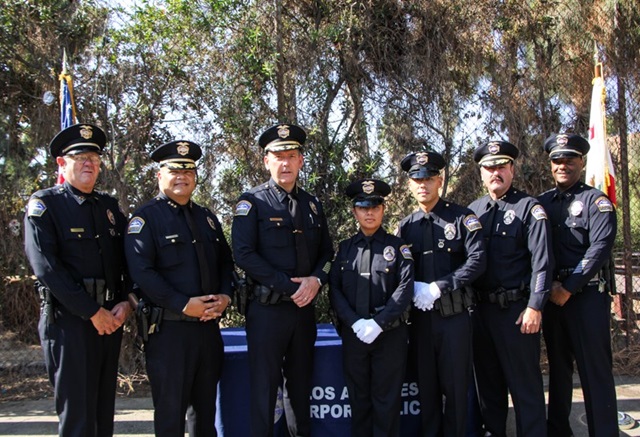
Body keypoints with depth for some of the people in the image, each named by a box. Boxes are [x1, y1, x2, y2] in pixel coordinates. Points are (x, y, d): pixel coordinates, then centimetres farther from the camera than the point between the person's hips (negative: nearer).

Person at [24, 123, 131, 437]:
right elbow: (46, 267, -14)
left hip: (111, 319, 6)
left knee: (104, 409, 13)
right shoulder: (44, 204, -3)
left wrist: (126, 303, -5)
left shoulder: (109, 206, 14)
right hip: (68, 319, -6)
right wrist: (92, 312, -15)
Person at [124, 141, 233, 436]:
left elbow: (226, 262, 17)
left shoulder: (207, 218, 16)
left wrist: (225, 296, -3)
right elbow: (142, 272, -16)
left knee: (206, 406, 17)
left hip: (209, 326, 6)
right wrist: (184, 305, -20)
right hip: (169, 328, -6)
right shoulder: (146, 218, -5)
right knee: (170, 411, 2)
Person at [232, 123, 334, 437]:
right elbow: (244, 254, -14)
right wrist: (290, 287, -17)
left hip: (304, 307, 5)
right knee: (264, 386, 2)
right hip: (267, 309, -5)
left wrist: (316, 280, -8)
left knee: (300, 383, 16)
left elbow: (327, 252, 14)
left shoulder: (312, 205, 12)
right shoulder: (252, 202, -4)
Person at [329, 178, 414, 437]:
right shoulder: (345, 248, 10)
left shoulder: (398, 246, 2)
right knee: (358, 397, 12)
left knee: (387, 399, 5)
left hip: (390, 333, -2)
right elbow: (334, 288, 2)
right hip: (353, 332, 3)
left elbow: (405, 288, -8)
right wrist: (355, 322, -12)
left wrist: (378, 323, -17)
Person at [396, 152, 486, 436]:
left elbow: (477, 261, -11)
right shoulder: (405, 226, 10)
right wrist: (415, 287, -12)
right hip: (420, 315, 3)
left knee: (456, 384, 4)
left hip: (454, 314, -3)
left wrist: (437, 287, -17)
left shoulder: (462, 217, -1)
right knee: (426, 385, 11)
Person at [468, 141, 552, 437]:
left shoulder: (529, 207, -4)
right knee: (488, 379, 16)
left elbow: (542, 260, -11)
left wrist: (535, 306, -17)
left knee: (525, 382, 2)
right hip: (480, 309, 6)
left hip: (516, 309, -5)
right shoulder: (473, 210, 11)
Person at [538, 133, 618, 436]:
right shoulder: (542, 202, 12)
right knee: (558, 364, 14)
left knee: (595, 369, -3)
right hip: (553, 294, 5)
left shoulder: (596, 201, -2)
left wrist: (568, 288, -17)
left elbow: (599, 248, -13)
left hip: (587, 294, -5)